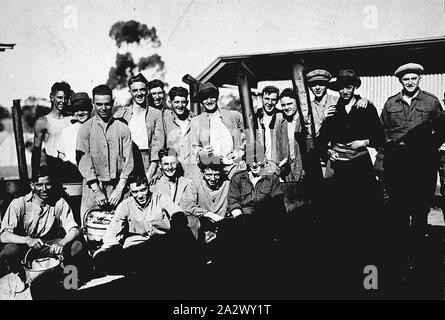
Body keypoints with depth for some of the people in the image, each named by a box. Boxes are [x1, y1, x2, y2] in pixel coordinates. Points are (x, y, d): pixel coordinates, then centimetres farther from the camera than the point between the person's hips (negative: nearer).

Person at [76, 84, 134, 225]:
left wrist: (120, 188, -8)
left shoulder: (123, 129, 6)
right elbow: (83, 161, -3)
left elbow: (128, 160, 2)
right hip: (92, 186, 0)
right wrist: (96, 190, -11)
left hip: (117, 186, 1)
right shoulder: (85, 129, 4)